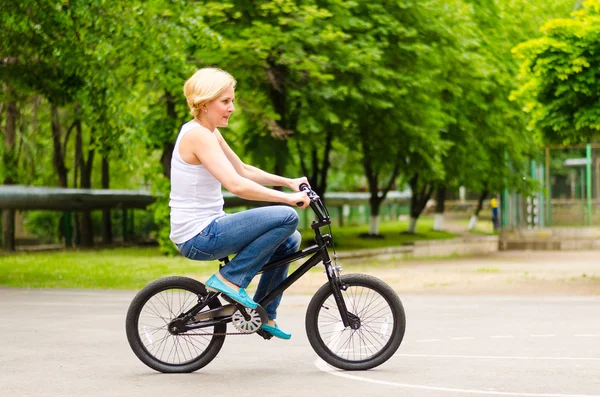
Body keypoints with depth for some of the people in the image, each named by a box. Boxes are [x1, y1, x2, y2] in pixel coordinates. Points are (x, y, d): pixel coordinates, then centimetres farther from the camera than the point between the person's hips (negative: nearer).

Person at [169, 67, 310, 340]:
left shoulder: (210, 133, 13)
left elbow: (244, 171, 21)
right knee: (287, 218, -18)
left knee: (289, 241, 15)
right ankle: (231, 279, -9)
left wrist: (288, 182, 11)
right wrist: (287, 197, -22)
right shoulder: (198, 135, -18)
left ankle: (265, 315, 21)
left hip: (206, 228, 10)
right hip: (198, 237, -10)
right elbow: (236, 185, -27)